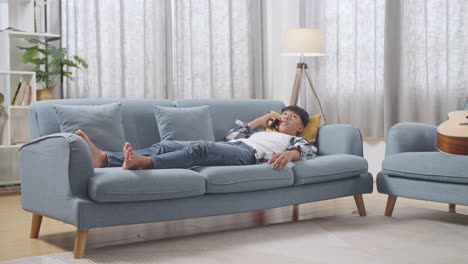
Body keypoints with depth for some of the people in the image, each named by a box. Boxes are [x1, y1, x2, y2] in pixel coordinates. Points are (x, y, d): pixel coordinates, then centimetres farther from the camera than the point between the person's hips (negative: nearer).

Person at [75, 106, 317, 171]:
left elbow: (308, 150, 2)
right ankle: (104, 158, -35)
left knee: (200, 148, -39)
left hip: (248, 154, -6)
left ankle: (143, 163, -64)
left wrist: (289, 154, -20)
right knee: (166, 145, -17)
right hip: (229, 147, 6)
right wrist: (262, 120, 43)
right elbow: (233, 134, 41)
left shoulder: (295, 140, 26)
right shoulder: (264, 132, 43)